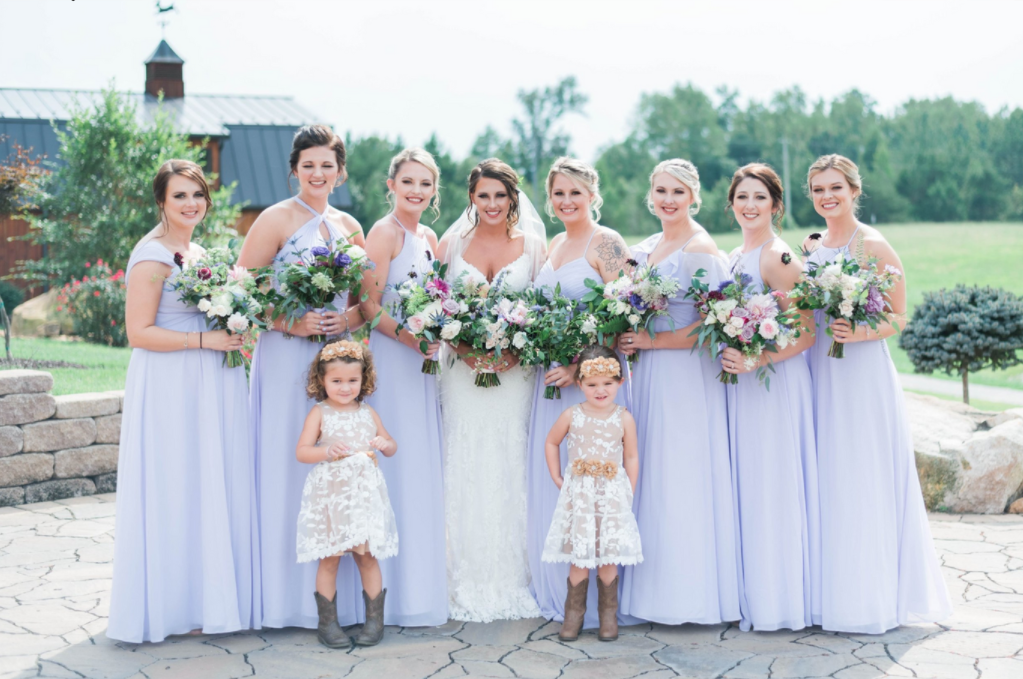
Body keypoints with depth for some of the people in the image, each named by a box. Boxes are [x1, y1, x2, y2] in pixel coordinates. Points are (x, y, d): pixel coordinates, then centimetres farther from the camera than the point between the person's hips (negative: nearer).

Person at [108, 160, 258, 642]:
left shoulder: (198, 253, 16)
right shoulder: (153, 255, -11)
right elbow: (139, 332, -16)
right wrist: (204, 339, -20)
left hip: (211, 385, 9)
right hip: (171, 389, -9)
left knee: (213, 487, 10)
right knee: (176, 489, -3)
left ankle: (205, 597, 19)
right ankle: (172, 605, 7)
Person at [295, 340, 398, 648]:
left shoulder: (368, 413, 8)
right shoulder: (319, 413, -1)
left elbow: (391, 446, 17)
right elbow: (301, 452, -6)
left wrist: (386, 445, -5)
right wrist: (328, 451, -21)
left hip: (364, 496, 3)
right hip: (329, 497, -2)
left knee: (368, 556, 5)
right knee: (329, 559, 2)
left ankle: (374, 619, 14)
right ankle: (327, 622, 11)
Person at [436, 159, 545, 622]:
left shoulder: (534, 246, 6)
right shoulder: (451, 244, 8)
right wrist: (463, 348, -10)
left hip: (516, 372, -1)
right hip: (463, 372, 1)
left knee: (511, 469, -1)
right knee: (465, 471, -1)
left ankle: (513, 579, 10)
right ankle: (468, 582, 7)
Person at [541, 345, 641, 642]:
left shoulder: (624, 419, -1)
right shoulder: (572, 416, -1)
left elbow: (631, 457, 5)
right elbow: (551, 442, 13)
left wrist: (629, 494, 1)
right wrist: (557, 478, 9)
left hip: (612, 496, 0)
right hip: (578, 495, 0)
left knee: (609, 558, 2)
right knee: (579, 557, 1)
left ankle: (608, 614, 14)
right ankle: (574, 612, 13)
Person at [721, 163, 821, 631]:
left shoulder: (779, 258, -13)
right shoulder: (733, 257, 13)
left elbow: (805, 334, -17)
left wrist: (754, 361, -24)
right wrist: (728, 355, 5)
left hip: (774, 384, -8)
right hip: (739, 383, 8)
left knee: (770, 486, -2)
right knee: (745, 485, 11)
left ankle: (778, 598, 9)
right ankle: (752, 593, 20)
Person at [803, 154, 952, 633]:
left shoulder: (873, 246, -6)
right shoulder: (810, 247, 14)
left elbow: (898, 318, -7)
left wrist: (858, 333, -23)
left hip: (861, 374, -6)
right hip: (816, 373, 6)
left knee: (860, 483, -4)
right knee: (823, 481, 7)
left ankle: (869, 600, 5)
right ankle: (827, 592, 15)